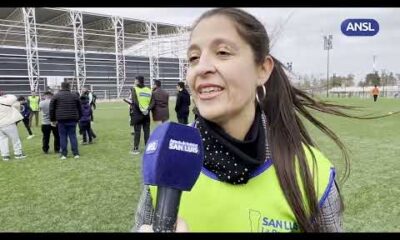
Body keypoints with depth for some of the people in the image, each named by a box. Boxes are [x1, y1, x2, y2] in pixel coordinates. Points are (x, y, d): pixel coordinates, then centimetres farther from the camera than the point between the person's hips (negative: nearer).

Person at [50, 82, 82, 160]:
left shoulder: (56, 96, 3)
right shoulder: (75, 95, 7)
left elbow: (52, 109, 4)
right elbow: (79, 109, 10)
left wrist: (53, 120, 11)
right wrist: (78, 118, 17)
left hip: (61, 120, -1)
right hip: (72, 119, 1)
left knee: (63, 137, 4)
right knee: (73, 136, 6)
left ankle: (63, 154, 6)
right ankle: (76, 153, 5)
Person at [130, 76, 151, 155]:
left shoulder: (135, 89, -4)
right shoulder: (148, 90, 5)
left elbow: (135, 102, -16)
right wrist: (147, 108, 1)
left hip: (137, 113, -3)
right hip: (146, 113, 3)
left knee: (137, 131, 4)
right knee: (146, 131, 10)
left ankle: (136, 149, 6)